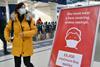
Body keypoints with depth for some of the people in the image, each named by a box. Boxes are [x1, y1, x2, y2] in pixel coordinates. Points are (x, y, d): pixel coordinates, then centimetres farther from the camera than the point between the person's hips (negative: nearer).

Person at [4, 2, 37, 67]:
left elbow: (35, 30, -8)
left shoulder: (29, 18, -6)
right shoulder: (13, 19, -1)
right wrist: (7, 37, -1)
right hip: (16, 46, 2)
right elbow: (7, 29, 13)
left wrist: (25, 34, -19)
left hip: (27, 46, -2)